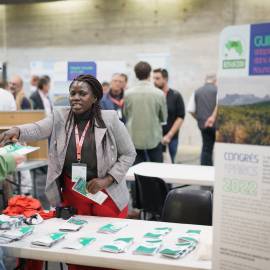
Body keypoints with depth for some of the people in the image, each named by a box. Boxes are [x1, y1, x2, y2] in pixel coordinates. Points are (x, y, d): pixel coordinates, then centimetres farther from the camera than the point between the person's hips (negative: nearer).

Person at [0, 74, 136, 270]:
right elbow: (37, 129, -18)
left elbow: (129, 154, -3)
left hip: (107, 194, -2)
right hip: (72, 193, 2)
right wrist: (16, 131, -40)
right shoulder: (60, 118, 0)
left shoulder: (110, 119, -7)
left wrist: (106, 180, -12)